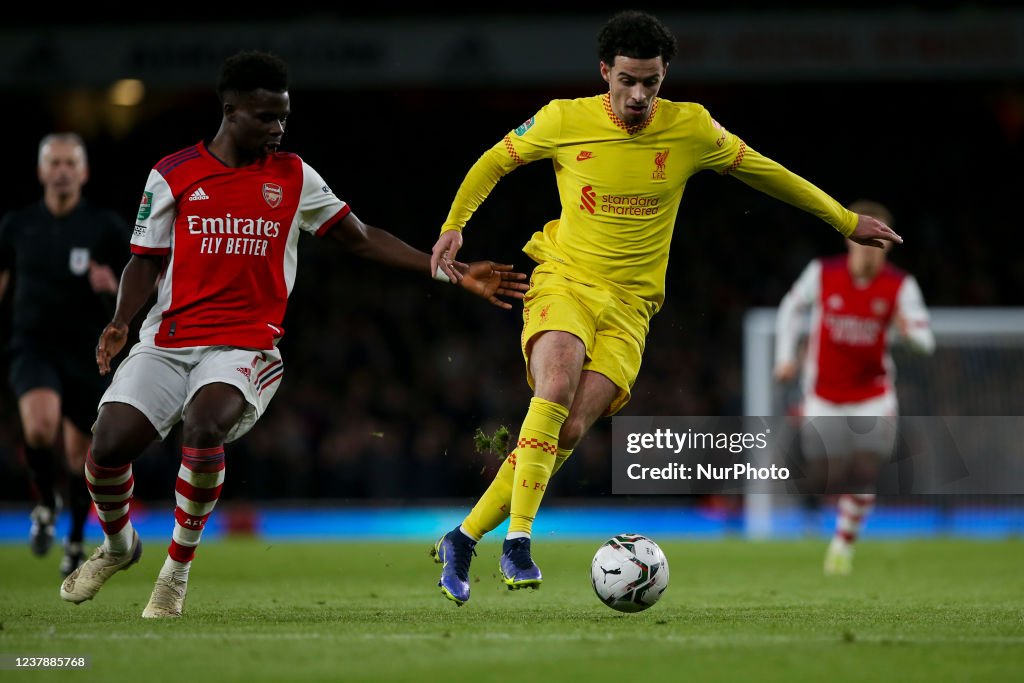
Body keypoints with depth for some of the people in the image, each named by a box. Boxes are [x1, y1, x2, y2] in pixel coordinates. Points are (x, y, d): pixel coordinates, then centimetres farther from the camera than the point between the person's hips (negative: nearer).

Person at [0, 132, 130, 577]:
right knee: (41, 425, -29)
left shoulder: (106, 227, -3)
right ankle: (46, 505, -1)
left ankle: (75, 540, 36)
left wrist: (113, 286, -20)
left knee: (80, 455, 9)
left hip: (86, 353, 1)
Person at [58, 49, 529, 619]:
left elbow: (363, 240, 13)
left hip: (245, 345, -1)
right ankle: (118, 545, 19)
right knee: (109, 443, -17)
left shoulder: (293, 176, 7)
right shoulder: (173, 174, 4)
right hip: (167, 341, 1)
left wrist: (453, 273, 7)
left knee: (205, 424, -32)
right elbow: (146, 261, 9)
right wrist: (121, 323, -9)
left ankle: (179, 568, -10)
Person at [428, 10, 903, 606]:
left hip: (629, 305, 1)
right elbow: (495, 162, 14)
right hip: (563, 283, -1)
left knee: (572, 429, -17)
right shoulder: (564, 121, -3)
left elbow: (762, 171, 14)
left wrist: (846, 221, 19)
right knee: (556, 387, -32)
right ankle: (517, 542, -30)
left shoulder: (691, 129, 0)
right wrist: (454, 224, 3)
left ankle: (463, 540, -9)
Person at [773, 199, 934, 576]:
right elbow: (791, 308, 8)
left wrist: (909, 329, -33)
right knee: (822, 481, 0)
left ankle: (843, 544, 4)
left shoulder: (901, 285, -10)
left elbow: (926, 340, -11)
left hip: (873, 395, 0)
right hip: (824, 393, 0)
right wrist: (785, 356, 0)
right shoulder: (822, 273, -10)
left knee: (864, 473, -13)